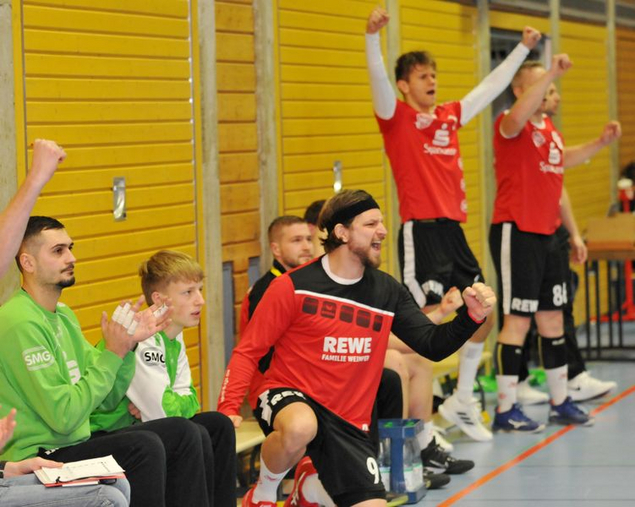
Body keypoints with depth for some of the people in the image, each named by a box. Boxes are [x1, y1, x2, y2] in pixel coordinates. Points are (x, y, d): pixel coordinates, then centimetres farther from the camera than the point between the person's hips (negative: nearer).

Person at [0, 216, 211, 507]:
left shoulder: (63, 315, 13)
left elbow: (107, 399, 13)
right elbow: (64, 416, -23)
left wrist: (128, 344, -2)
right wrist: (112, 354, -17)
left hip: (77, 442, 10)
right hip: (39, 458, -10)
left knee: (182, 433, 3)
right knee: (143, 446, -28)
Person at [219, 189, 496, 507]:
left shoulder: (387, 291, 3)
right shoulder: (293, 286, -10)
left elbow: (433, 346, 1)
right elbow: (248, 351, -6)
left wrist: (472, 315, -17)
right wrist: (228, 407, -20)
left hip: (348, 422, 4)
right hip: (288, 397, -4)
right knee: (300, 428, -40)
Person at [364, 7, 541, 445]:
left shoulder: (450, 116, 15)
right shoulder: (397, 118, -3)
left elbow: (492, 87, 25)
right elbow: (378, 78, -21)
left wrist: (524, 48, 29)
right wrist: (373, 36, -37)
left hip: (454, 230, 7)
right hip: (421, 231, -7)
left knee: (483, 315, 11)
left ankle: (462, 402, 28)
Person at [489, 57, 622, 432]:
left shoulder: (550, 129, 15)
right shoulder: (510, 126, -11)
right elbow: (518, 116, -37)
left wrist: (601, 142, 26)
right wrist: (552, 73, -40)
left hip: (546, 233, 9)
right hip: (515, 232, -9)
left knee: (553, 318, 13)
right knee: (518, 319, -7)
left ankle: (560, 402, 24)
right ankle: (506, 410, 0)